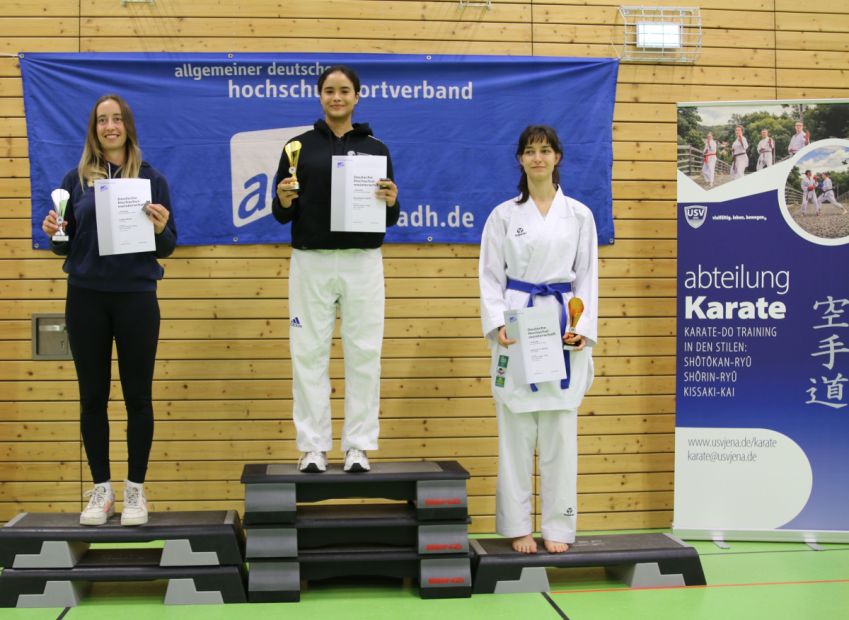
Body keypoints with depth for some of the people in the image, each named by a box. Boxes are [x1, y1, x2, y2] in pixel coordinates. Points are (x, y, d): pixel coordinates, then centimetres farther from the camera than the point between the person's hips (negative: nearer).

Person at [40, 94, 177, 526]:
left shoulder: (152, 179, 3)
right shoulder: (76, 179, 6)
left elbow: (167, 248, 3)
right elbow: (65, 246, 10)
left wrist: (161, 228, -18)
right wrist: (54, 233, -11)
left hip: (136, 297, -1)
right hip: (86, 299, 1)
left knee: (138, 396, 3)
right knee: (92, 396, 6)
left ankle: (136, 489, 14)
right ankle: (101, 489, 18)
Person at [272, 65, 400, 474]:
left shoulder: (375, 149, 8)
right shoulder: (300, 146, 6)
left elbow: (390, 219, 8)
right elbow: (282, 215, 6)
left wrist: (391, 202, -14)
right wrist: (283, 200, -16)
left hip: (362, 263, 1)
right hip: (311, 262, 0)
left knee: (363, 354, 2)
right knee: (309, 354, 2)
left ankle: (358, 446, 11)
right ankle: (313, 446, 11)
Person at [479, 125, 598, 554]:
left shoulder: (578, 214, 6)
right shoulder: (504, 215, 4)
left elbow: (587, 277, 6)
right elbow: (490, 277, 3)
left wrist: (583, 328, -5)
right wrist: (497, 324, -11)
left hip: (562, 328, 1)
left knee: (560, 432, 3)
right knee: (516, 431, 2)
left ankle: (558, 527, 13)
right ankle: (517, 526, 12)